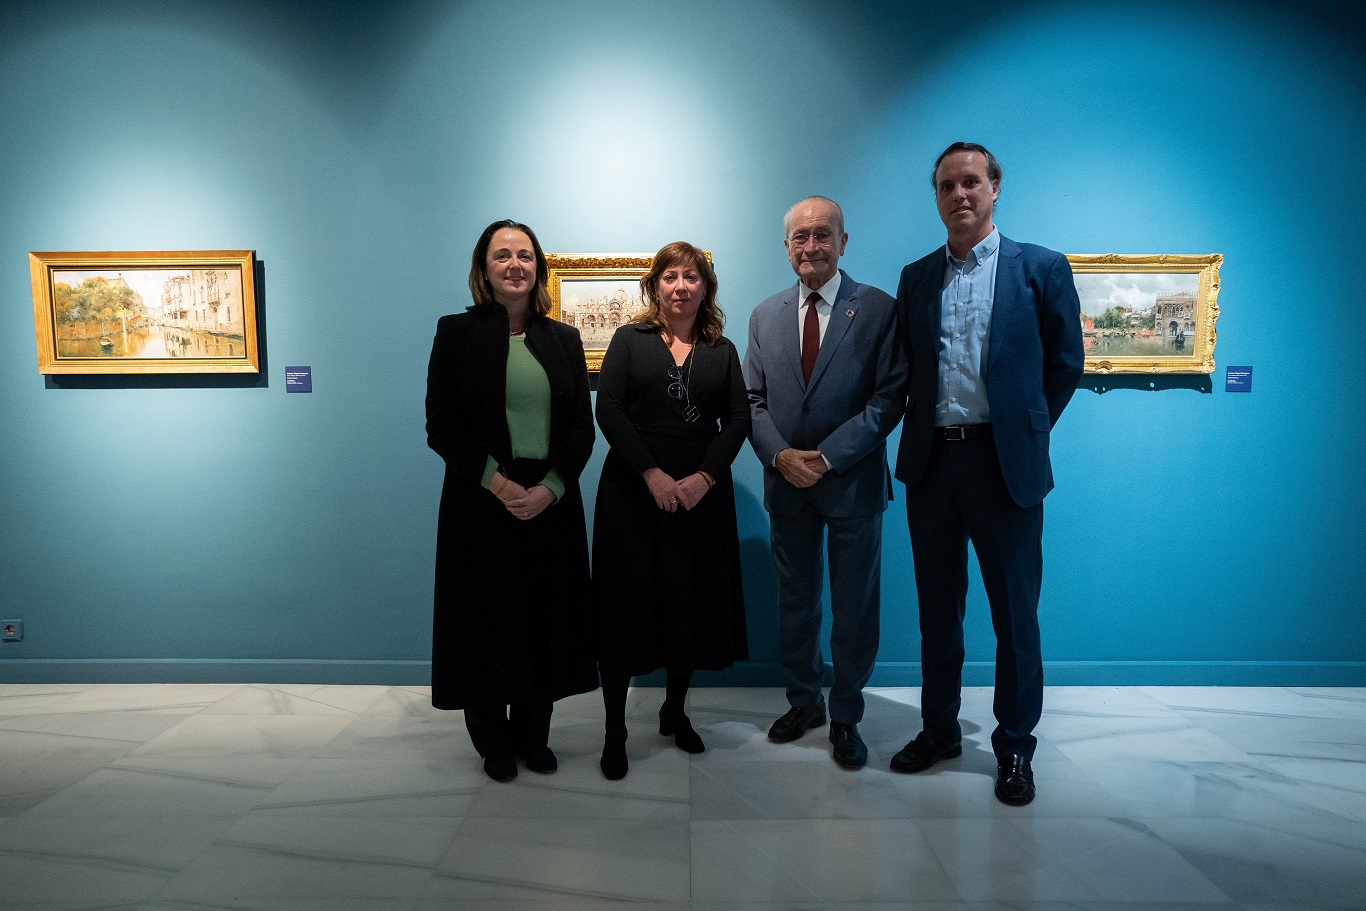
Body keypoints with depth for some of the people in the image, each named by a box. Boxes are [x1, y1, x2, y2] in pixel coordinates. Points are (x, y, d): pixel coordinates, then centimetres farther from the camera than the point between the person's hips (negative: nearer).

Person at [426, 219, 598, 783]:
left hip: (551, 502, 3)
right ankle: (493, 742, 25)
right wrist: (498, 483, -16)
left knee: (546, 619, 8)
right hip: (481, 502, -2)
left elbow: (582, 426, 4)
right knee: (487, 618, 6)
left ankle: (532, 735, 26)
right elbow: (441, 425, -6)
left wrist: (550, 487, -11)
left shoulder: (564, 339, 9)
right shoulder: (457, 332, 1)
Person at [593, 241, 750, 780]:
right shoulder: (630, 340, 5)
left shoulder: (722, 351, 11)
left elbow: (738, 420, 3)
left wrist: (704, 477, -12)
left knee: (692, 603, 8)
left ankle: (675, 711, 28)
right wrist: (652, 473, -15)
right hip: (633, 491, -2)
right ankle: (614, 732, 12)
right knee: (625, 606, 0)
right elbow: (608, 411, -5)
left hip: (701, 493, 2)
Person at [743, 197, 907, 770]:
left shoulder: (878, 309, -4)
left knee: (855, 608, 8)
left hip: (852, 482, -3)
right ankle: (804, 702, 34)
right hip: (787, 483, 3)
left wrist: (828, 457, -16)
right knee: (794, 601, 15)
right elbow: (753, 399, 7)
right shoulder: (765, 315, 8)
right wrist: (779, 454, -10)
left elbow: (889, 398, -10)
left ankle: (846, 718, 25)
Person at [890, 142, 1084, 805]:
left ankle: (1015, 746, 23)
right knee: (937, 608, 13)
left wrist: (1027, 430, 5)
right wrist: (924, 432, 7)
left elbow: (1065, 363, 5)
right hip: (931, 460, 3)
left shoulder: (1041, 269, 1)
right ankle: (939, 730, 29)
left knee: (1015, 614, 6)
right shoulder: (916, 277, 10)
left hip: (1005, 464, -3)